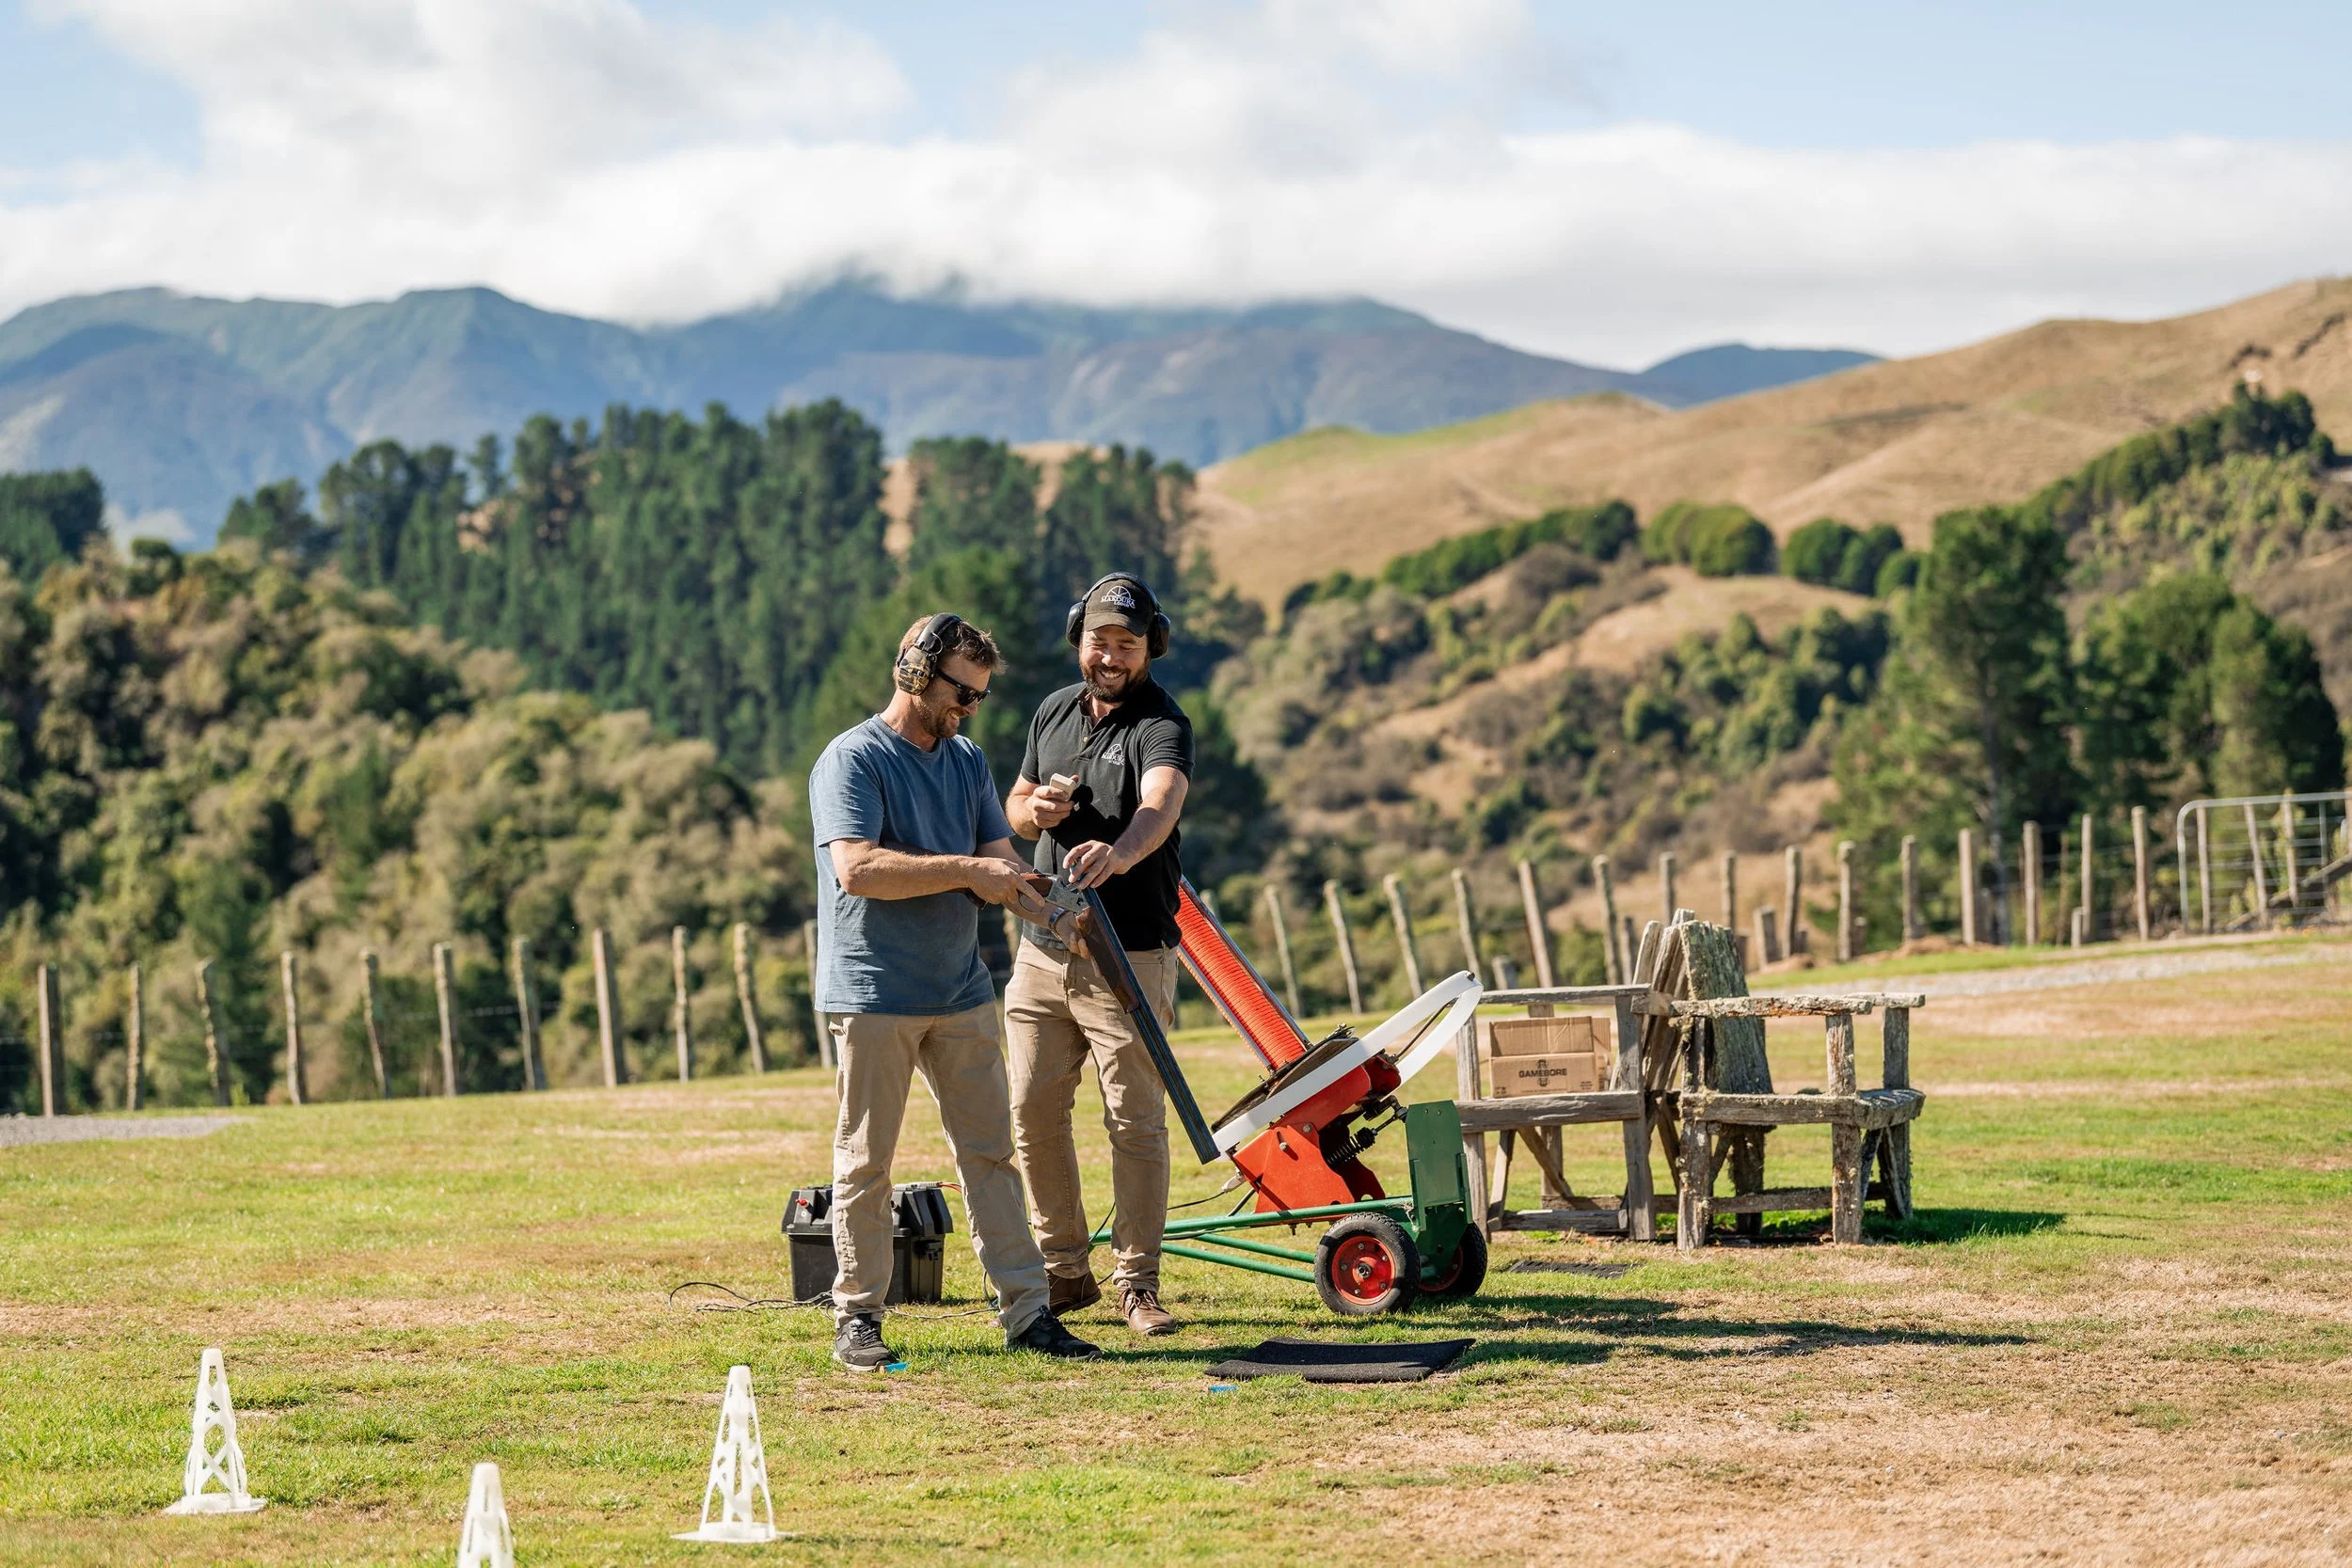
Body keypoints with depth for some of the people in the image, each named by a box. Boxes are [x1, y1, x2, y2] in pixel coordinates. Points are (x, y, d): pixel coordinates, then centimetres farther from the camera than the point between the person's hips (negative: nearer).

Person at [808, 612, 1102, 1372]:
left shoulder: (967, 759, 14)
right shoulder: (853, 759, -9)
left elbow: (1001, 860, 10)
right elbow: (857, 869, -22)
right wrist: (967, 869, -22)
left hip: (961, 993, 7)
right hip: (872, 993, -6)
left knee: (991, 1151, 6)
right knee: (866, 1160, 0)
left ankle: (1027, 1311, 8)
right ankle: (858, 1318, 8)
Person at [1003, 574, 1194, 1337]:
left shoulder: (1162, 725, -11)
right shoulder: (1054, 712, 9)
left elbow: (1160, 803, -33)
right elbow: (1015, 809, 22)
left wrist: (1118, 852, -55)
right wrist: (1033, 811, -4)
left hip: (1129, 957, -6)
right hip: (1042, 950, 6)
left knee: (1136, 1122, -2)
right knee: (1034, 1113, 6)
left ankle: (1137, 1282, 6)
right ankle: (1064, 1270, 18)